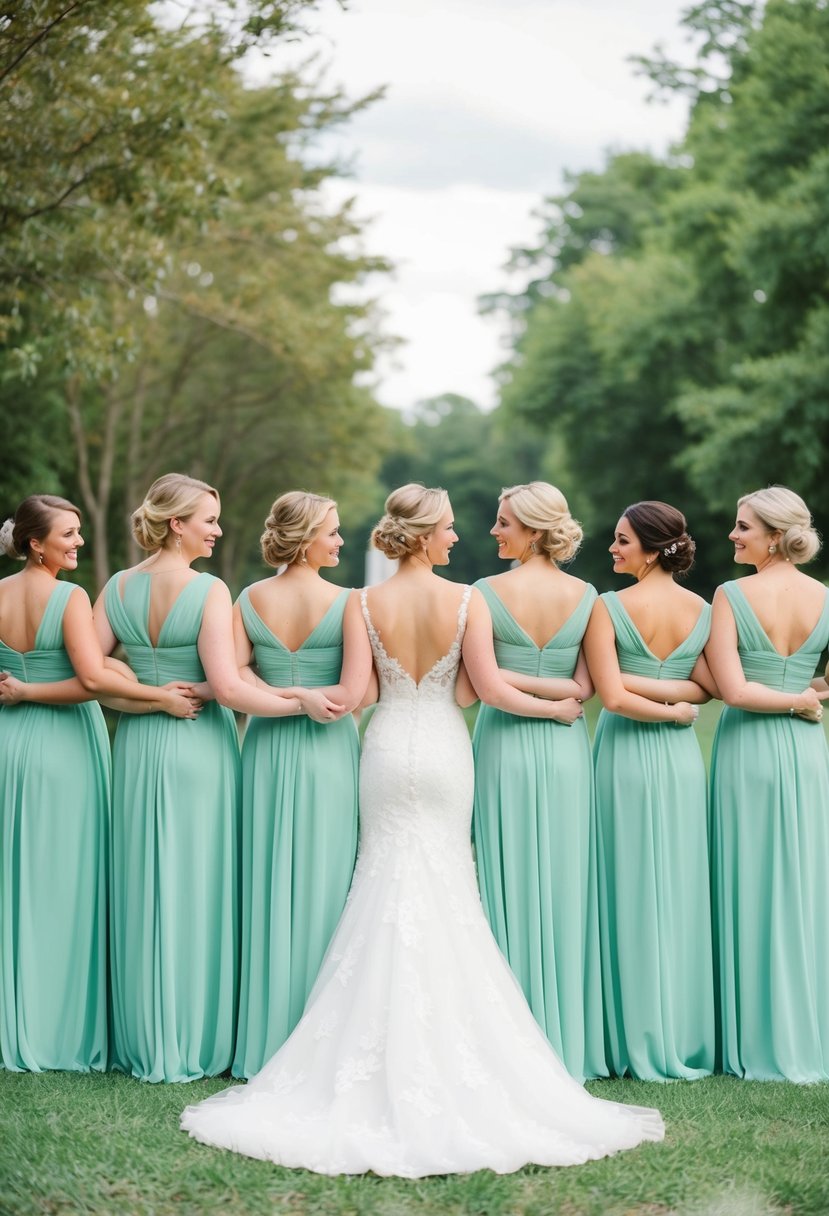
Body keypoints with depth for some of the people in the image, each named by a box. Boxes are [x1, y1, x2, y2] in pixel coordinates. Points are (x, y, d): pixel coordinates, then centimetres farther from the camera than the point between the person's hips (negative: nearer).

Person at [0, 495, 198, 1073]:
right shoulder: (70, 597, -12)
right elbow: (92, 678, -22)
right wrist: (162, 695, -17)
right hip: (65, 745, -5)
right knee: (66, 884, 2)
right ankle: (69, 1031, 7)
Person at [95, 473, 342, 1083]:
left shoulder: (118, 588, 3)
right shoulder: (210, 590, -13)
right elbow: (227, 687, -18)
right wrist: (301, 701, -13)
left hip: (137, 745, 5)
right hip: (199, 745, -5)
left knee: (145, 890, 11)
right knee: (198, 890, 3)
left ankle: (144, 1042, 18)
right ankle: (196, 1043, 9)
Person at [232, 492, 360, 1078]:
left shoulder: (251, 599, 1)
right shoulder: (344, 601, -8)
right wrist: (313, 698, 2)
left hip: (266, 749, 3)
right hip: (328, 749, -3)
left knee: (269, 882, 8)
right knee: (322, 885, 3)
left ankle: (266, 1035, 13)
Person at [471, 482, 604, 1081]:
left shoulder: (489, 592, -8)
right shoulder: (586, 595, 1)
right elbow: (587, 685, -1)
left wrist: (521, 688, -4)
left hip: (504, 746, -2)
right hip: (566, 748, 3)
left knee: (510, 889, 4)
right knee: (565, 889, 9)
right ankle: (569, 1044, 15)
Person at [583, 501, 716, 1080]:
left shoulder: (608, 607, -11)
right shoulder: (703, 609, 2)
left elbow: (613, 696, -17)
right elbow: (710, 686, -4)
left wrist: (637, 685, -1)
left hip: (626, 755, -4)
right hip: (682, 756, 4)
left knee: (632, 892, 3)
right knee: (681, 893, 10)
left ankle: (639, 1044, 8)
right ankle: (687, 1040, 16)